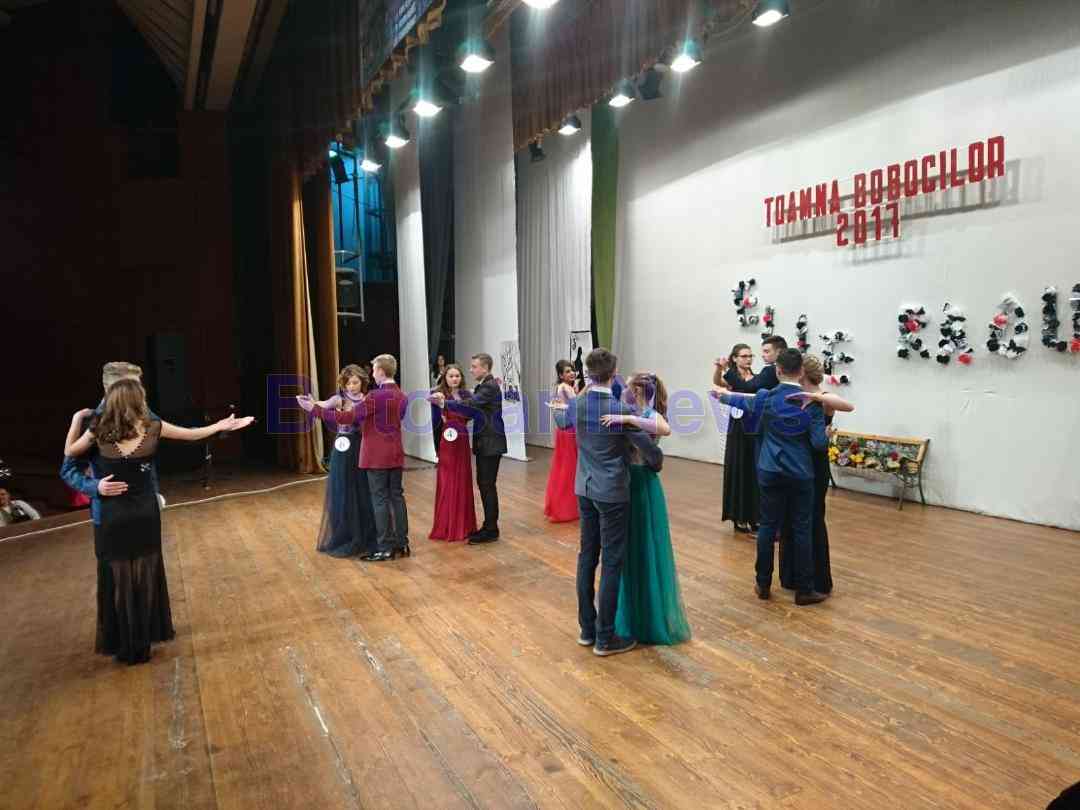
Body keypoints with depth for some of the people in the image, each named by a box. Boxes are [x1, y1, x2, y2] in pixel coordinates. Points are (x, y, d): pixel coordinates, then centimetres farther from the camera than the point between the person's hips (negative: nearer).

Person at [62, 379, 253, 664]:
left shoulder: (99, 431, -8)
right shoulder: (153, 427, -6)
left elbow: (69, 452, 9)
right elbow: (192, 434, 7)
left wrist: (77, 419, 15)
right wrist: (221, 426, 21)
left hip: (114, 517, -1)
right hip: (145, 514, 1)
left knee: (119, 581, 11)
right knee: (145, 578, 15)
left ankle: (126, 646, 19)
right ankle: (142, 642, 25)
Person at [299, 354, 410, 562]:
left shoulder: (375, 396, -16)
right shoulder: (402, 397, 8)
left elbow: (347, 417, -18)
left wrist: (315, 408, -14)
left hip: (377, 456, -7)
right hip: (396, 455, 7)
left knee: (380, 500, -1)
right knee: (397, 496, 11)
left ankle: (385, 548, 3)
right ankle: (402, 544, 15)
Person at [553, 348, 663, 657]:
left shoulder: (576, 405, -1)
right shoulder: (622, 410, -18)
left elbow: (562, 421, 23)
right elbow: (650, 449, -11)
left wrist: (558, 408, 47)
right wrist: (657, 464, 12)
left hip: (585, 489, 7)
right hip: (612, 492, -6)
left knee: (587, 556, 14)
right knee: (612, 563, 1)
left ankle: (587, 628, 25)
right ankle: (605, 638, 9)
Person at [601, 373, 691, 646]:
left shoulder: (651, 415, -16)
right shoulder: (633, 415, 9)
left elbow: (665, 429, -38)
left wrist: (627, 419, -38)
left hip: (643, 486, -8)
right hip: (627, 483, 8)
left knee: (644, 550, 2)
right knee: (628, 550, 17)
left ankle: (652, 618, 17)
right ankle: (634, 611, 34)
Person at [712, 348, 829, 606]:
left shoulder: (765, 398, -4)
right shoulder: (812, 402, -9)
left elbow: (742, 401, 17)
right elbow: (819, 443, -12)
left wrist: (722, 396, 37)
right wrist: (828, 435, 11)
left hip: (770, 473, 1)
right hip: (800, 475, -1)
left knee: (768, 526, 9)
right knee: (801, 530, 5)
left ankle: (763, 584, 19)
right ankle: (804, 590, 13)